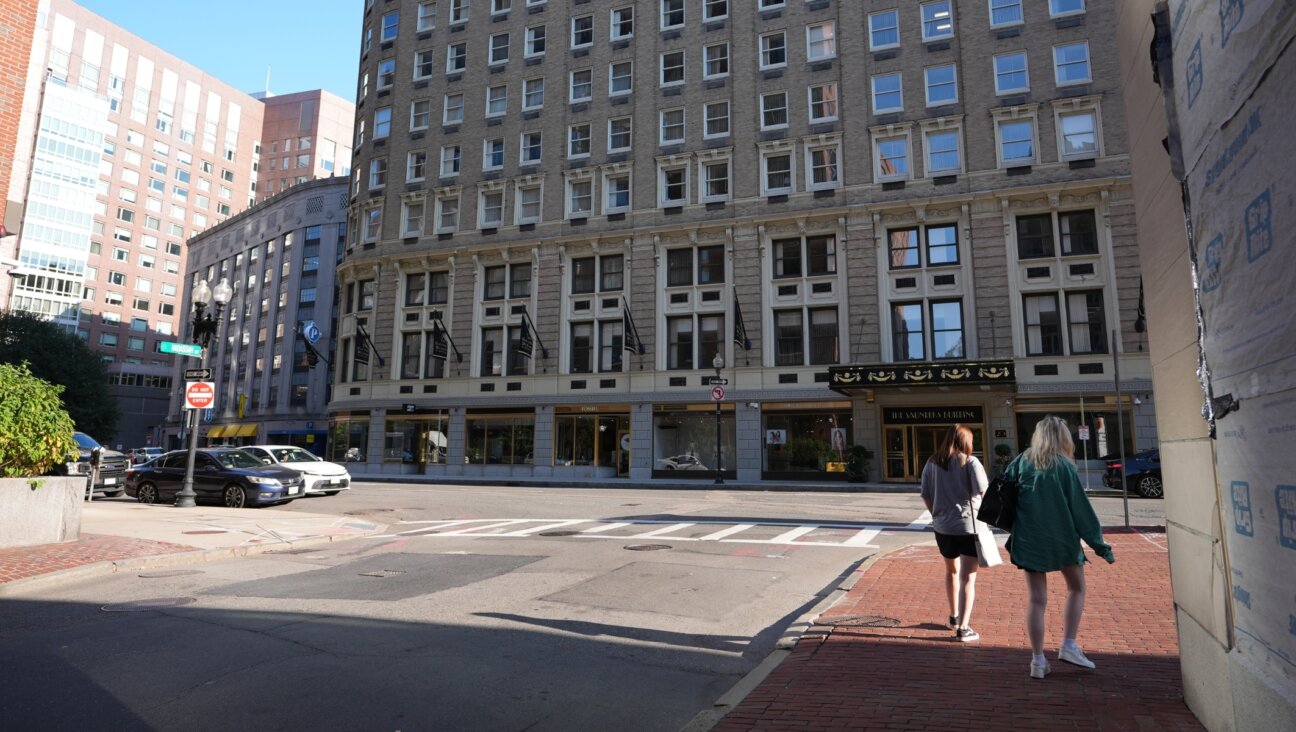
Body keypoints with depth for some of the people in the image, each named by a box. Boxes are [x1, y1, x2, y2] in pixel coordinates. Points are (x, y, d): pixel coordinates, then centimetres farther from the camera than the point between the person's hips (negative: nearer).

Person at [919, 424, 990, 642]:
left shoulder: (932, 463, 5)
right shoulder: (970, 462, -8)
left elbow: (925, 495, 6)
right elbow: (983, 491, -17)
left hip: (942, 527, 5)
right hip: (969, 526, -4)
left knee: (952, 571, 23)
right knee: (967, 578, 0)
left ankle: (954, 617, 37)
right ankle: (963, 628, -4)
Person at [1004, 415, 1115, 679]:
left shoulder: (1023, 461, 0)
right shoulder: (1064, 466, -8)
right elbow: (1081, 508, -6)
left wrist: (1012, 528, 15)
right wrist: (1100, 545, 1)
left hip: (1029, 540, 2)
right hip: (1062, 539, -2)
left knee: (1037, 599, 7)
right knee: (1077, 588, 21)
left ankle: (1038, 660, 8)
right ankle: (1068, 646, 15)